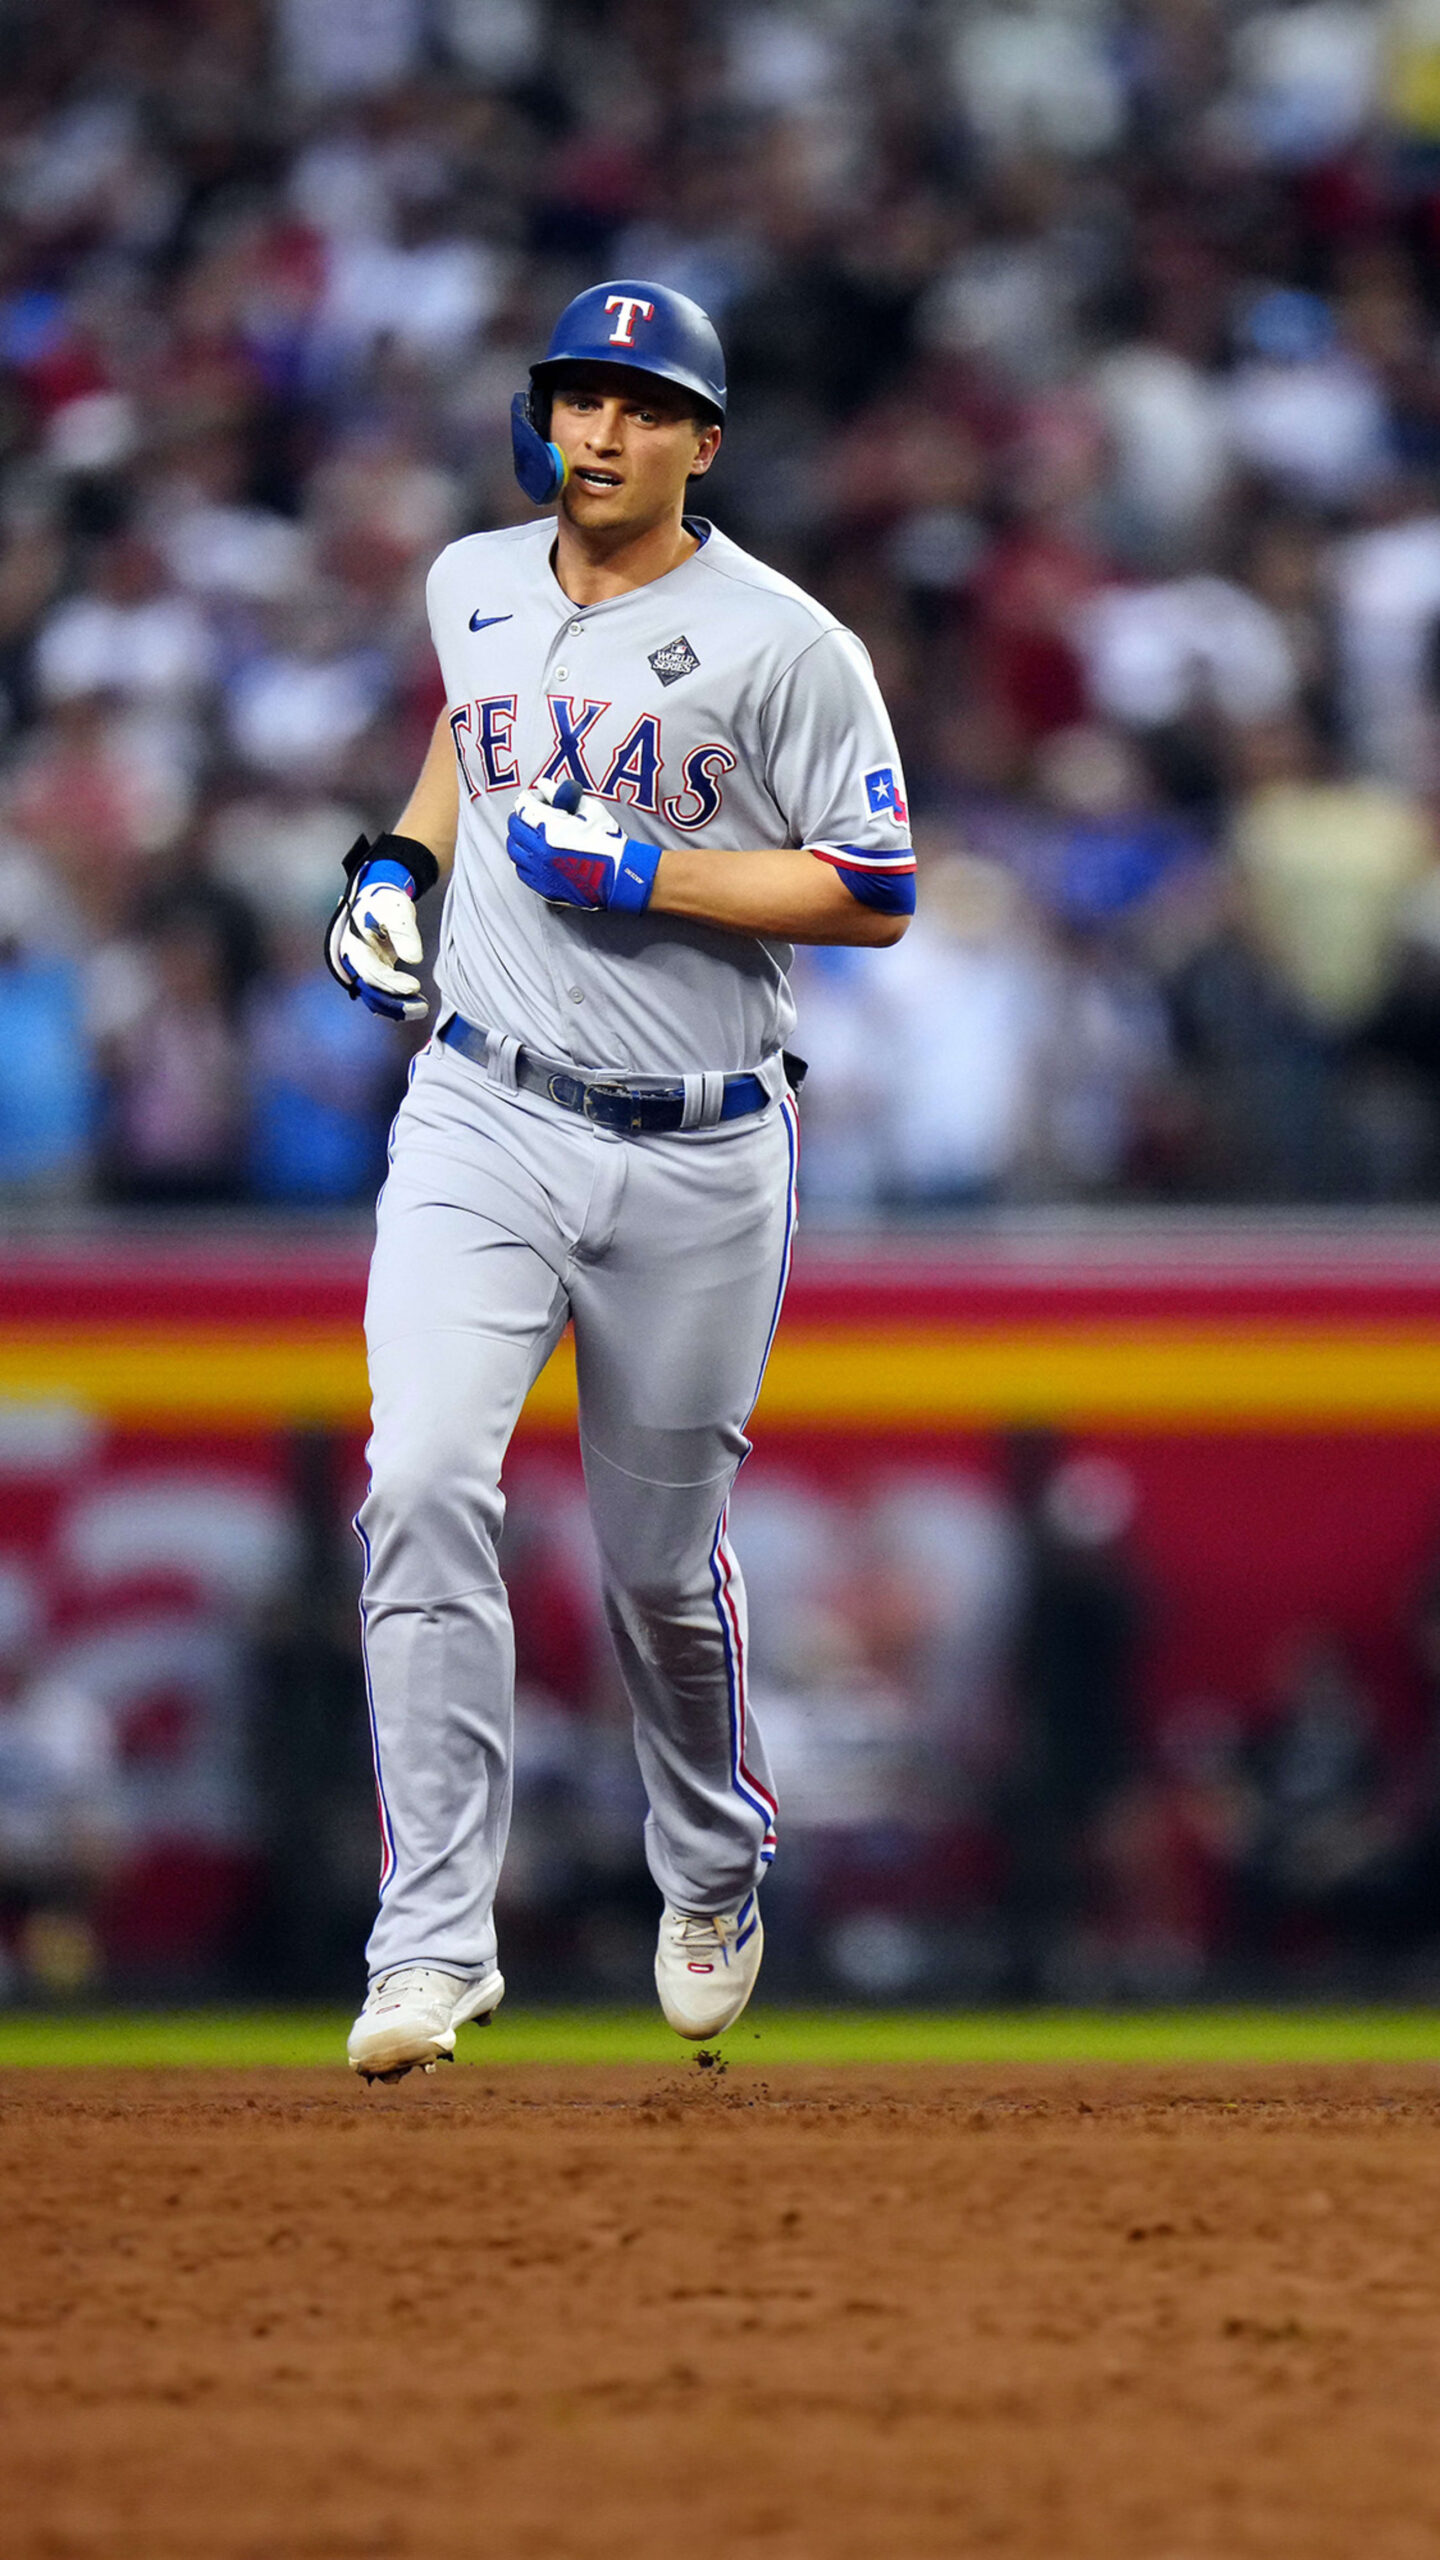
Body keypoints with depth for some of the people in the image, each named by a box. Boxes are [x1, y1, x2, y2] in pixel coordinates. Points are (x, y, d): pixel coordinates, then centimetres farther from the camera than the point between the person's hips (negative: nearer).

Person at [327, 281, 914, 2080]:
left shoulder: (783, 645, -8)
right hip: (482, 1120, 3)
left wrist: (641, 868, -18)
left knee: (661, 1557, 9)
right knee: (424, 1478, -20)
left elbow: (877, 895, -9)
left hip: (696, 1159, -2)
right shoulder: (474, 584, 7)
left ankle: (713, 1872, 40)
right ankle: (435, 1937, -20)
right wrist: (401, 859, 13)